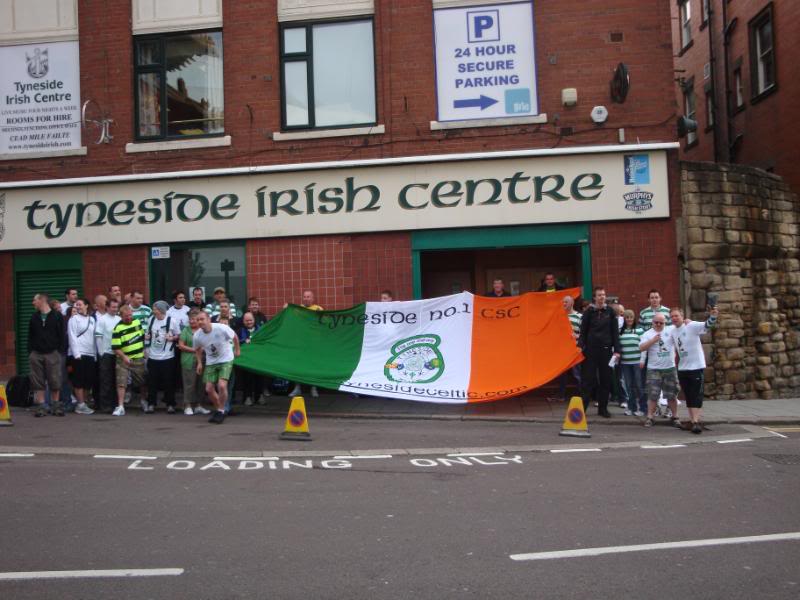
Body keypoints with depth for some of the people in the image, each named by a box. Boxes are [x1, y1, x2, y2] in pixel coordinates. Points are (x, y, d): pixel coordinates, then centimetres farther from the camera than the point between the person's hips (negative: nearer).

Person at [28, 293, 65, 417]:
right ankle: (41, 406, 7)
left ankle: (56, 405, 10)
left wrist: (59, 350, -7)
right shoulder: (34, 317, 12)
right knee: (38, 381, 2)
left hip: (53, 353, -3)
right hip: (36, 354, 4)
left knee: (55, 381, -1)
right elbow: (30, 336, 13)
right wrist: (30, 351, 4)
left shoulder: (57, 316, 1)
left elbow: (61, 335, -1)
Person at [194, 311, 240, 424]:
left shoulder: (221, 328, -24)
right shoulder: (197, 336, -13)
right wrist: (199, 362, 2)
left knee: (221, 385, -19)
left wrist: (237, 350, 4)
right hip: (211, 363, 4)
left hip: (226, 360, -4)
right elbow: (197, 349, 10)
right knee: (209, 389, 0)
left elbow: (234, 337, -4)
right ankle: (219, 410, 24)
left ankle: (221, 412, 0)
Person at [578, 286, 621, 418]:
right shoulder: (589, 311, 2)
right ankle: (582, 406, 2)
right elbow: (583, 331, 1)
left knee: (606, 379, 6)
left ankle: (603, 408, 15)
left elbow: (615, 331, 5)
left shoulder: (610, 311, 6)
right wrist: (581, 346, -10)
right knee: (588, 378, -2)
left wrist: (617, 350, 0)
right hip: (591, 349, -2)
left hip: (606, 349, 2)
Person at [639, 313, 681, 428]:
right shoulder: (648, 334, 2)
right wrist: (653, 340, -17)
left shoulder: (671, 330, 5)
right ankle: (649, 418, 5)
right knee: (653, 395, -2)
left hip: (670, 368, 2)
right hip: (654, 369, -1)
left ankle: (675, 417, 22)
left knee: (672, 395, 10)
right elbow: (641, 348, -8)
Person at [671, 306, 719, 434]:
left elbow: (707, 325, -31)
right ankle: (693, 421, 20)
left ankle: (696, 422, -6)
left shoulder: (692, 326, -14)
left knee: (696, 396, -6)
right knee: (688, 397, 11)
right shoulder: (672, 331, 6)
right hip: (682, 368, 7)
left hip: (696, 366, -6)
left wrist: (713, 316, -51)